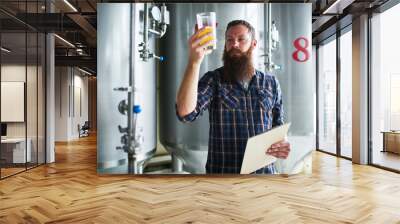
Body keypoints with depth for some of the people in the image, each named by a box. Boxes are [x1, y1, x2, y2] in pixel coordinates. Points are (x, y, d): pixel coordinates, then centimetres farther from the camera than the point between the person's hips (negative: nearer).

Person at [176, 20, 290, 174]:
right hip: (223, 171, -2)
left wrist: (283, 145, -12)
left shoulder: (271, 83, 4)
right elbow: (185, 112, -21)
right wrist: (194, 61, -32)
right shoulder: (213, 79, -5)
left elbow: (279, 126, 11)